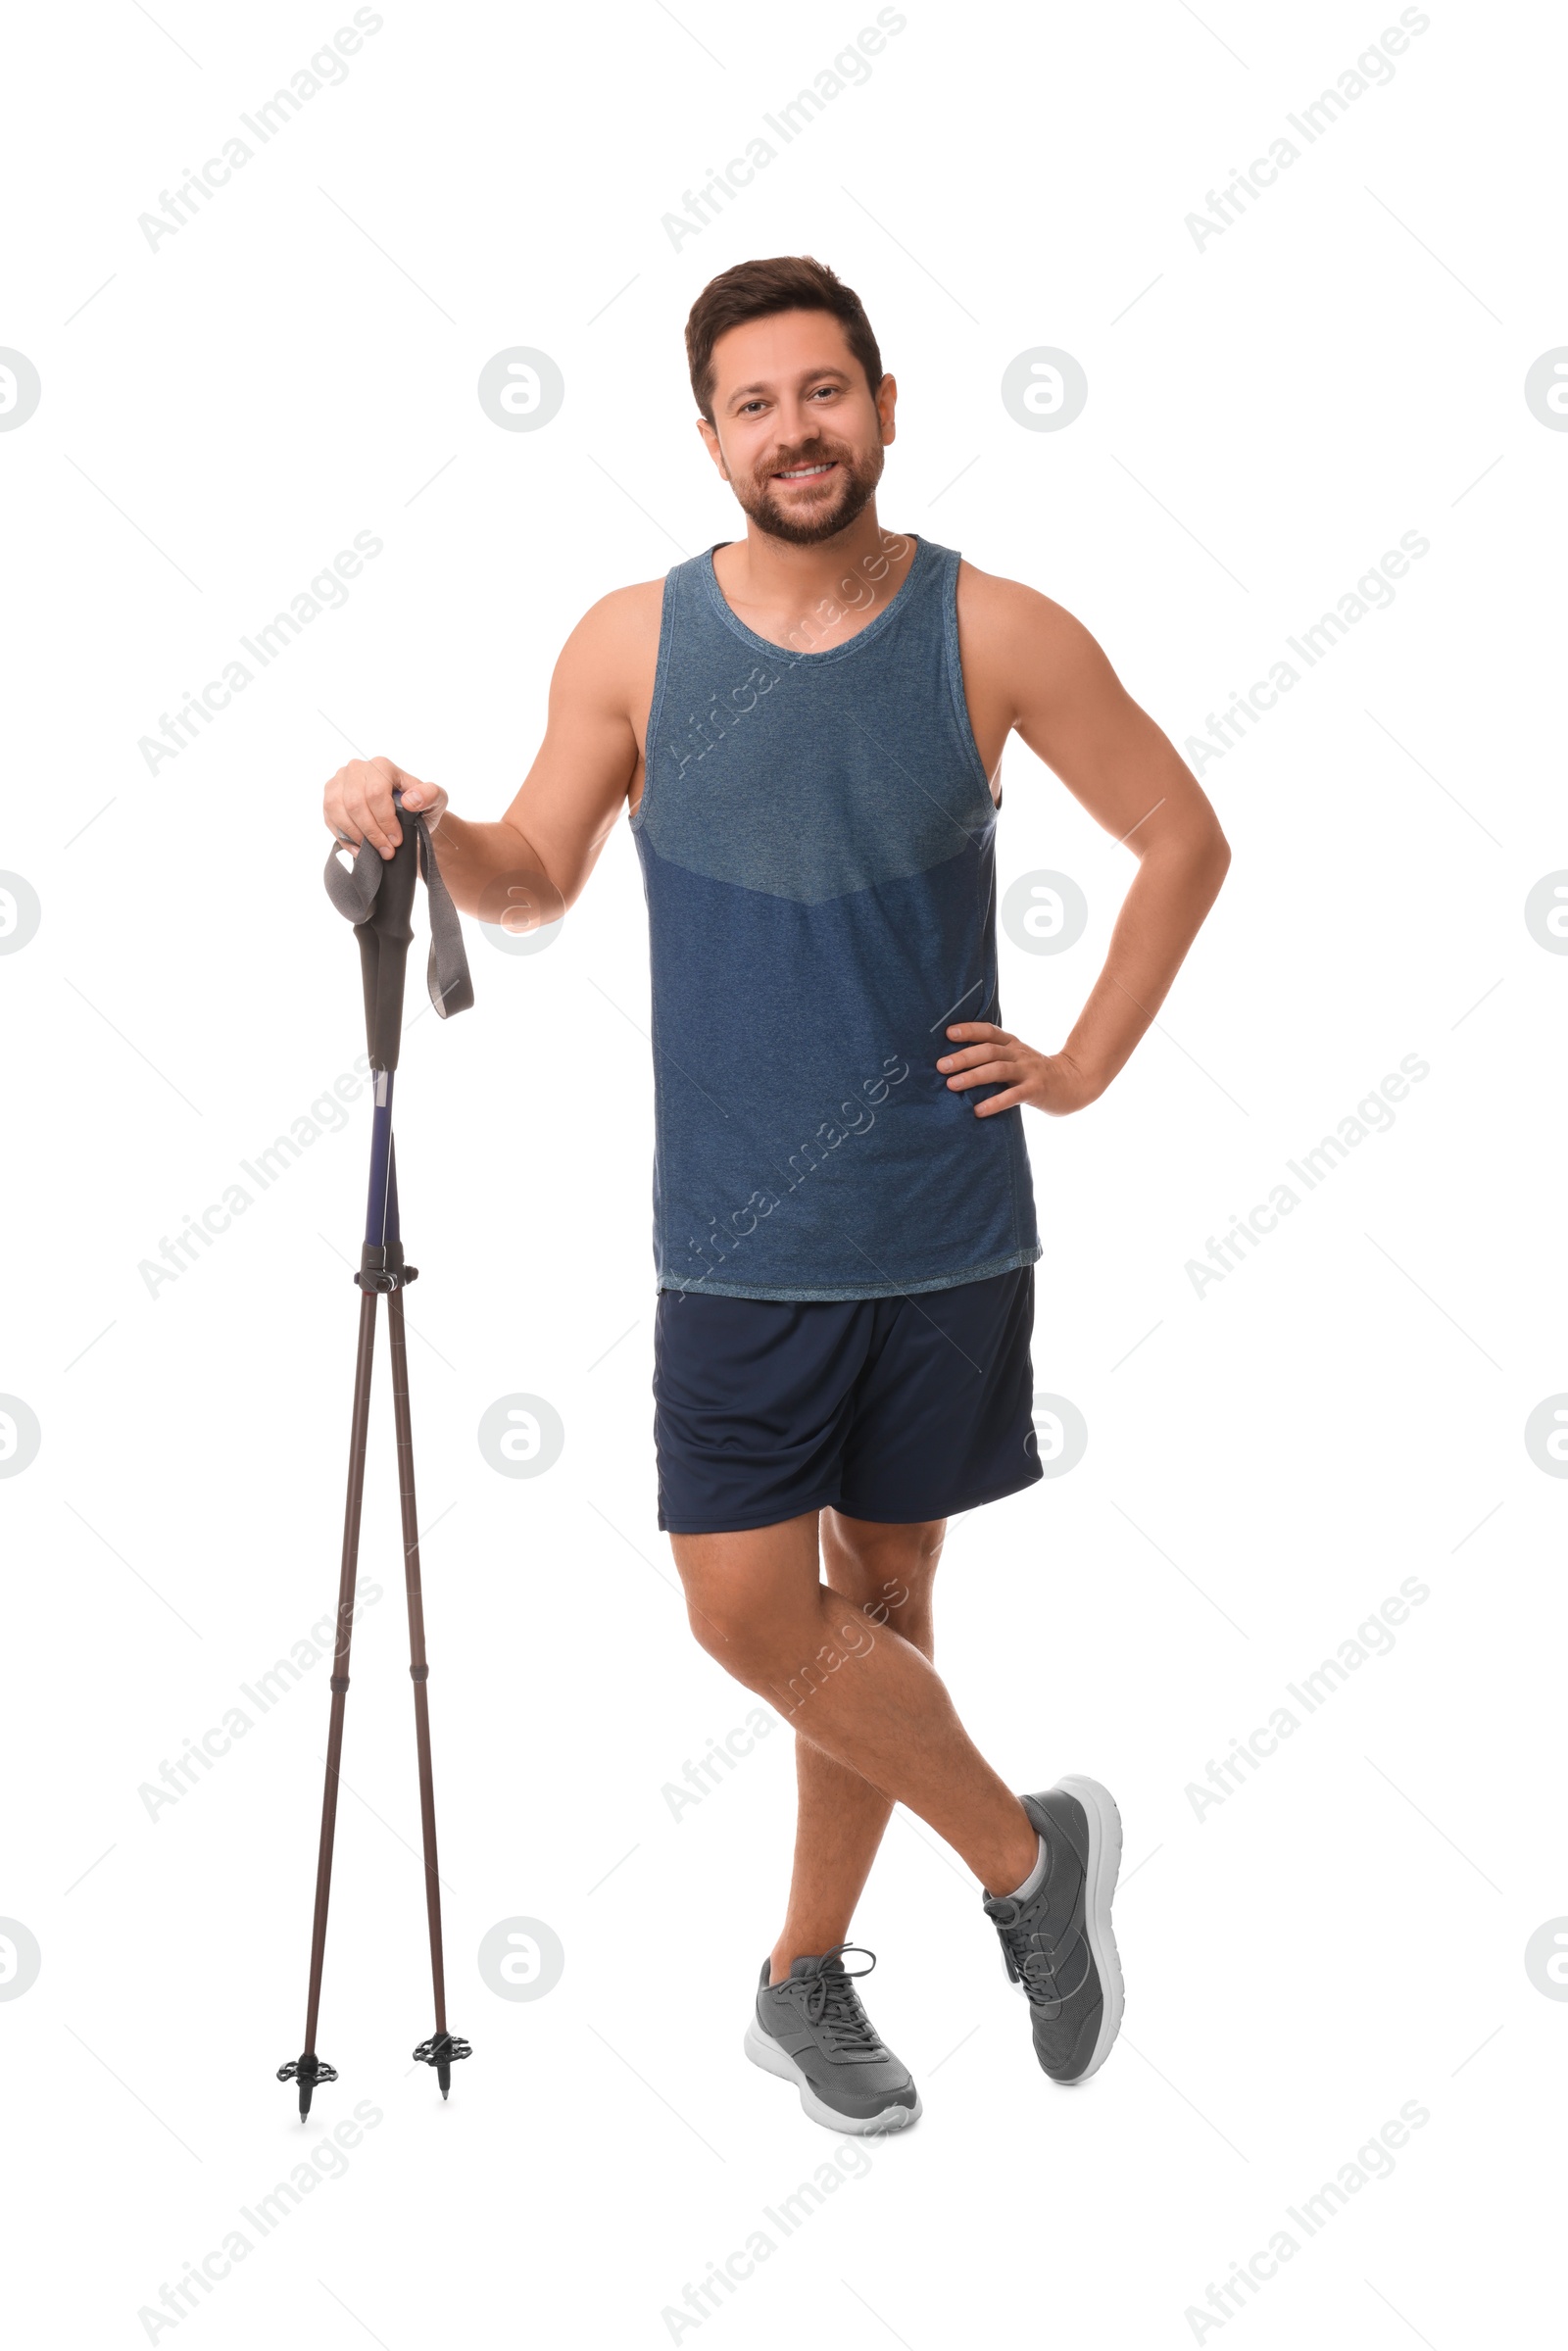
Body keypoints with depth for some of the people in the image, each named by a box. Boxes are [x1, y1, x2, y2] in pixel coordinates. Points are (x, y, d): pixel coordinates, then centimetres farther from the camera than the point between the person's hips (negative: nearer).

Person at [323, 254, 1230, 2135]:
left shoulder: (995, 634, -4)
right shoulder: (635, 643, -2)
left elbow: (1181, 840, 7)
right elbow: (535, 878, 8)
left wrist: (1087, 1062, 3)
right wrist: (423, 828, -12)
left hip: (947, 1226, 0)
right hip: (738, 1235, 0)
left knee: (876, 1601, 10)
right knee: (750, 1610, -6)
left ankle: (806, 1978, 29)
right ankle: (1026, 1853, 18)